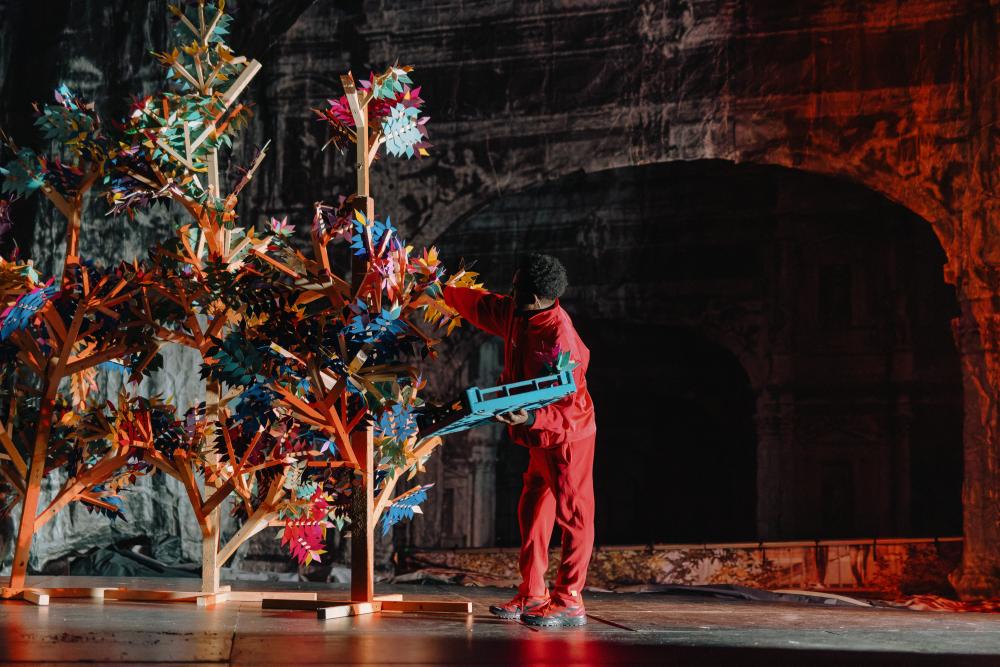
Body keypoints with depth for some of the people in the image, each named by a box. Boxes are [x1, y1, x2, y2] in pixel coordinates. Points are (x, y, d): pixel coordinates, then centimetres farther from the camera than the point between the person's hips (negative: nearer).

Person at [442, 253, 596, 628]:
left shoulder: (560, 338, -26)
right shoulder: (517, 316, 1)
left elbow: (571, 406, -26)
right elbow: (480, 306, 22)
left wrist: (531, 419, -39)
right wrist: (443, 291, 28)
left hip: (569, 437, -10)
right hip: (541, 439, 10)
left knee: (572, 515, -6)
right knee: (532, 513, 11)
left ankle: (569, 602, -4)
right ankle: (532, 596, 19)